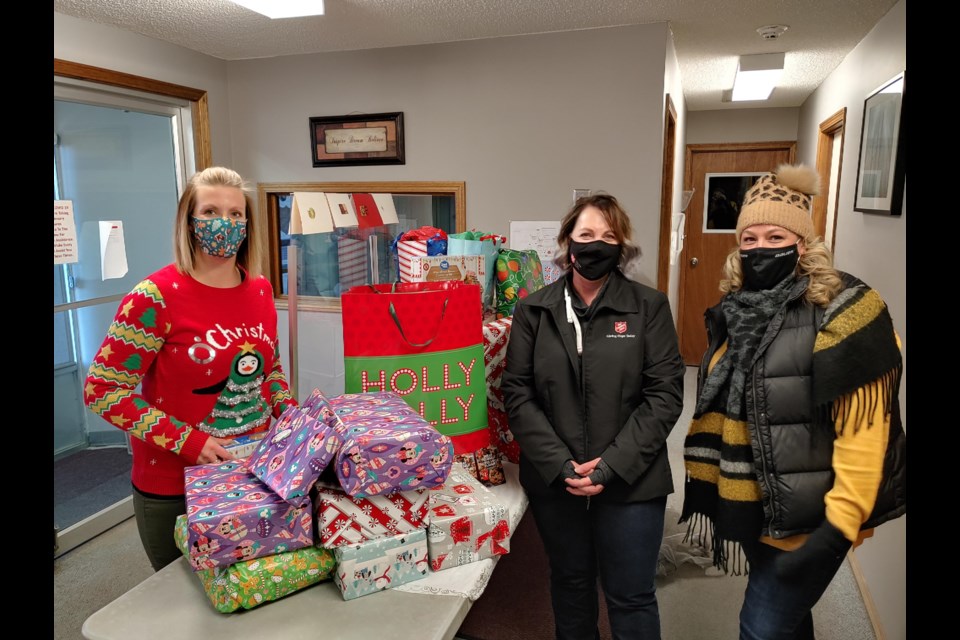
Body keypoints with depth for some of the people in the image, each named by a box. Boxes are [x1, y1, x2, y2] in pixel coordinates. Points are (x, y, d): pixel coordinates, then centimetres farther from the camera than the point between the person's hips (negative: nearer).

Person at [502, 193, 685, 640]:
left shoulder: (649, 306, -4)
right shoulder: (533, 310, 0)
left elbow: (665, 394, -8)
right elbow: (517, 393, -4)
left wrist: (612, 467, -15)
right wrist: (559, 465, -14)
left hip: (630, 482, -1)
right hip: (554, 481, 2)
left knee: (631, 598, 12)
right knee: (569, 584, 21)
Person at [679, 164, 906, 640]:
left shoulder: (840, 313, -17)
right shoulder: (737, 313, 5)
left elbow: (863, 429, -20)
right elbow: (719, 410, 11)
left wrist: (840, 525, -23)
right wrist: (702, 484, 13)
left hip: (808, 516, -7)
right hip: (754, 509, 7)